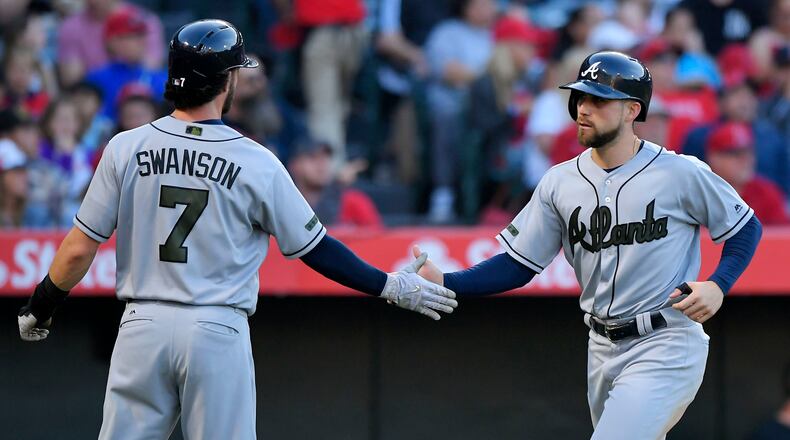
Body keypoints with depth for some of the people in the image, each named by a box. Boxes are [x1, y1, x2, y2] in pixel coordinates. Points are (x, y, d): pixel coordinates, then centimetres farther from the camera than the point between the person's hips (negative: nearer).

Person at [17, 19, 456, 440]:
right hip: (218, 331, -2)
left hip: (143, 326, 2)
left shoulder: (126, 148, -1)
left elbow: (79, 249, 0)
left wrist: (40, 306, 16)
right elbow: (315, 248, 1)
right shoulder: (256, 162, -5)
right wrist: (391, 286, 12)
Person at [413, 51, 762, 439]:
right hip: (603, 349, 6)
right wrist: (444, 283, -11)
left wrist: (717, 286, -15)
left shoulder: (681, 174, -10)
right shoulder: (560, 182, 2)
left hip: (665, 348, -6)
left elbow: (746, 228, 3)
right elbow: (517, 266, 3)